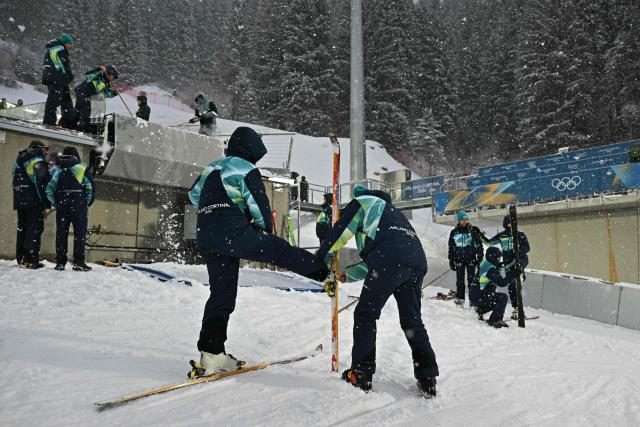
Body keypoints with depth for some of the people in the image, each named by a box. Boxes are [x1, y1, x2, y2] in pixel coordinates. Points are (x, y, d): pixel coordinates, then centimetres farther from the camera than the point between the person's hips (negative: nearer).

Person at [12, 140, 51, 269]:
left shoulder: (18, 161, 20)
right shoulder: (39, 161, -8)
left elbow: (16, 183, 22)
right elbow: (43, 185, -14)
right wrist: (46, 205, -14)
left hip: (19, 201, 8)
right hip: (34, 202, -8)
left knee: (22, 228, 13)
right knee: (35, 229, -7)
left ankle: (21, 258, 16)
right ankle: (31, 260, -11)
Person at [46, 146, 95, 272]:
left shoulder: (55, 170, 11)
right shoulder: (82, 169, 1)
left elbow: (49, 190, 6)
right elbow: (91, 188, -3)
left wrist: (55, 204, 14)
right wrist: (87, 203, 8)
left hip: (61, 204, 3)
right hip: (79, 204, -3)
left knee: (61, 233, 8)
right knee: (80, 233, -2)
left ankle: (60, 262, 7)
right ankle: (78, 262, -7)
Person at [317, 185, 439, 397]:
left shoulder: (362, 202, 22)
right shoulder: (392, 211, 42)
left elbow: (340, 232, 13)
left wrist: (320, 258, 23)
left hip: (390, 259, -7)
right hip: (418, 260, 7)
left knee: (365, 314, 4)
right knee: (412, 320, 15)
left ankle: (360, 374, 3)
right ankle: (427, 378, 10)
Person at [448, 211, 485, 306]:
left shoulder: (473, 230, 0)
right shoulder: (454, 232, 5)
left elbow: (479, 245, 1)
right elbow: (451, 248, 11)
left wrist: (480, 258, -3)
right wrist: (451, 261, 9)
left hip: (471, 259, -2)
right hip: (459, 260, 2)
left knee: (471, 280, -2)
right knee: (460, 280, 7)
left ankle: (473, 300, 2)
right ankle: (459, 298, 19)